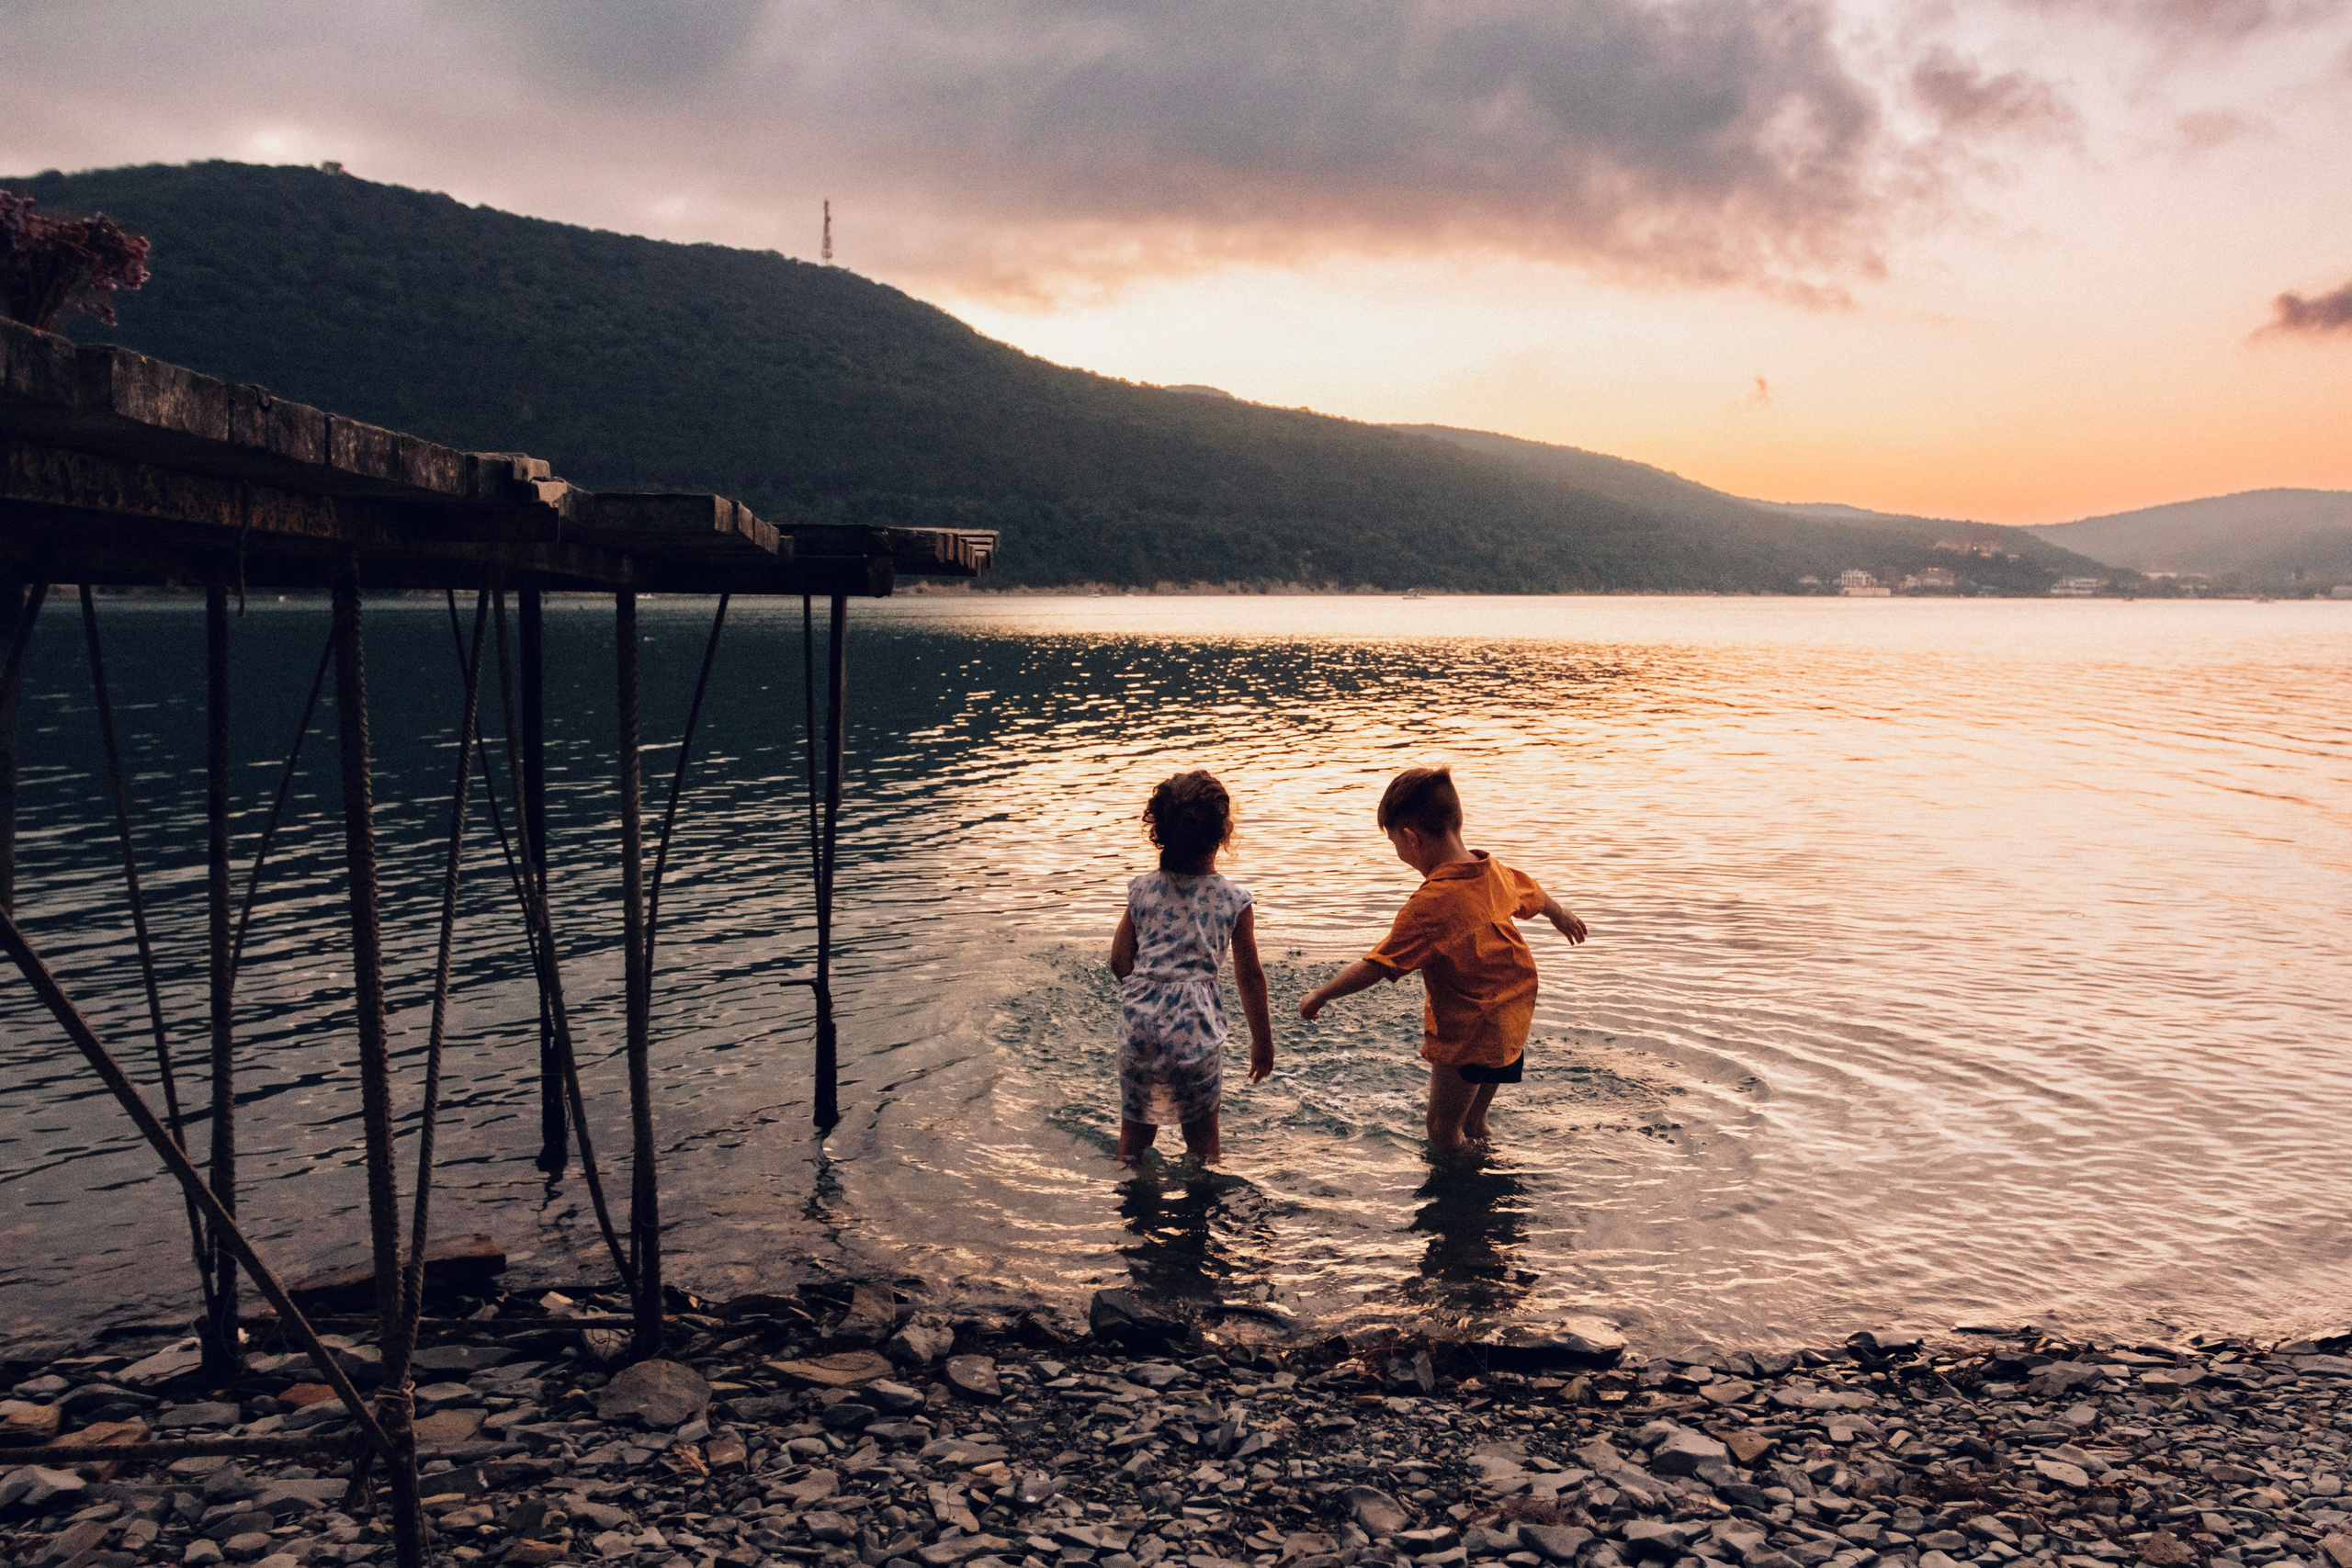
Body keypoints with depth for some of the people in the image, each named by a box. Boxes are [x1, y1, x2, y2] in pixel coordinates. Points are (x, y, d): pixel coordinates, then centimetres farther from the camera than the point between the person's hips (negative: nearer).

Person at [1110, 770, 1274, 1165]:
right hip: (1195, 1028, -2)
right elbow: (1250, 977, 1)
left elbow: (1120, 962, 4)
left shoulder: (1142, 889, 2)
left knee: (1135, 1127, 19)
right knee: (1202, 1130, 15)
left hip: (1139, 1022, 2)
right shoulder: (1234, 900, -4)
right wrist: (1262, 1040, 12)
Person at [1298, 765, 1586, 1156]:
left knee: (1443, 1132, 5)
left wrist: (1320, 997, -13)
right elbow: (1535, 896, 20)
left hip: (1467, 1033, -9)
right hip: (1514, 1021, 9)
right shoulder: (1494, 871, -3)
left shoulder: (1431, 903, -29)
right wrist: (1561, 916, 43)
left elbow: (1375, 966, -27)